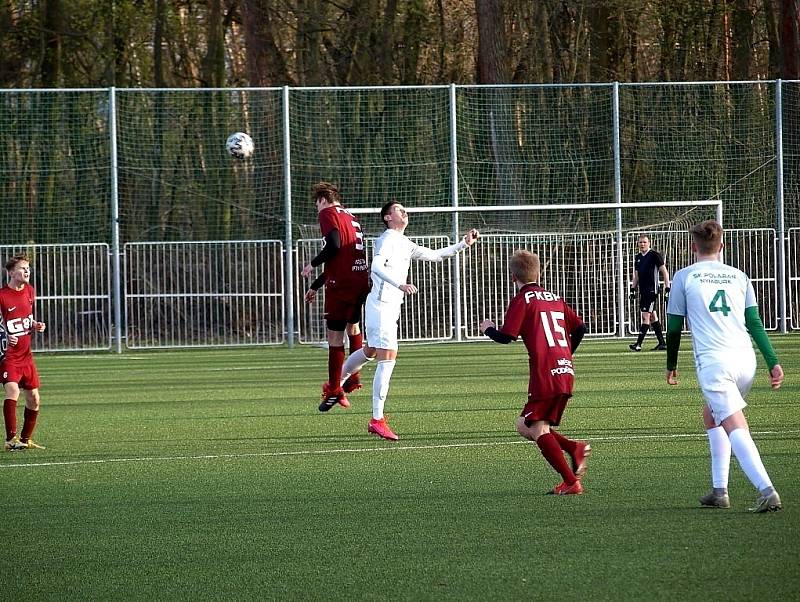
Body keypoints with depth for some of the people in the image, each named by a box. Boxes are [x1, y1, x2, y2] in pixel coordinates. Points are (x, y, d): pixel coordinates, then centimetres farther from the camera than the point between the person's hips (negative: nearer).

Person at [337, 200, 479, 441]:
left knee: (370, 351, 25)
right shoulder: (387, 239, -10)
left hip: (390, 306, 10)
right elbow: (376, 266, -26)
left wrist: (464, 244, 18)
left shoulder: (405, 245, 19)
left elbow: (435, 255, 27)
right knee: (388, 358, -13)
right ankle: (377, 420, -12)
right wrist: (400, 284, -38)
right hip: (382, 305, -10)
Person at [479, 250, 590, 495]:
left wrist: (488, 329, 12)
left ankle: (571, 482, -15)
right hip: (566, 373, 8)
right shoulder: (555, 298, 18)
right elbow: (579, 328, 18)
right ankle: (574, 448, -2)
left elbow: (506, 336, -10)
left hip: (544, 374, -8)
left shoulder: (522, 300, -3)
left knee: (538, 430, -6)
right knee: (525, 426, 15)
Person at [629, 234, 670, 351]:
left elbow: (664, 272, -6)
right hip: (642, 291, 8)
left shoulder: (654, 255, -7)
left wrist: (667, 288, -11)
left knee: (646, 316, -12)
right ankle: (662, 343, 14)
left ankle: (639, 343, -16)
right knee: (653, 317, 10)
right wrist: (633, 290, 15)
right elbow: (636, 276, 23)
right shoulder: (638, 257, 15)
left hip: (652, 290, -8)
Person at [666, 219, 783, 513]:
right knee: (711, 416, 26)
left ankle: (767, 491, -30)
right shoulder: (739, 277, 16)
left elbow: (674, 326, 9)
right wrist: (773, 362, 11)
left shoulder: (685, 277, 6)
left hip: (713, 362, -5)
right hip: (745, 359, 5)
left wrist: (671, 364, 22)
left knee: (736, 427, -14)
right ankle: (719, 491, 21)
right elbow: (755, 323, 12)